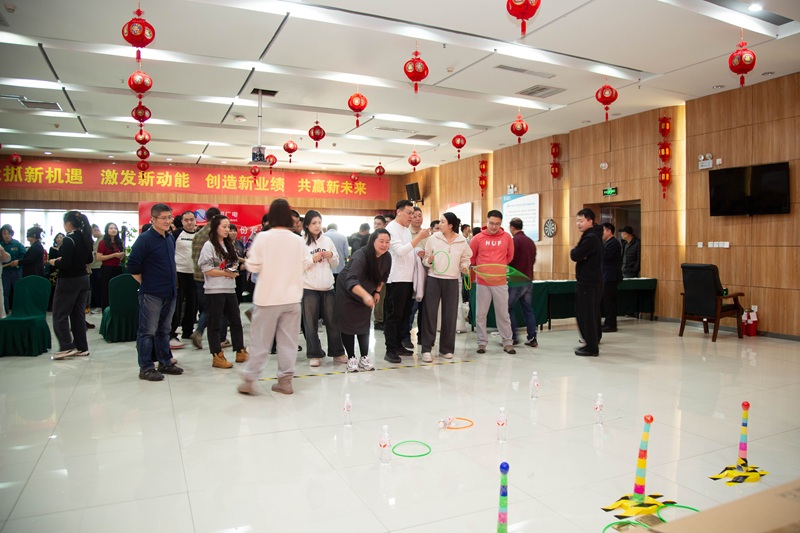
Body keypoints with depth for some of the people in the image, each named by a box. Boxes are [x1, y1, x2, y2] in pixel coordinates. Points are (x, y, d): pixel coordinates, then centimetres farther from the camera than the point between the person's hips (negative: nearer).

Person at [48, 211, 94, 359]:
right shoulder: (85, 238, 6)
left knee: (60, 314, 4)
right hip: (83, 279, 8)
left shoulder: (69, 240, -17)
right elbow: (89, 259, 16)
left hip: (69, 281, -8)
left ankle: (66, 347, 3)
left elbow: (66, 264, -21)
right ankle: (81, 347, 16)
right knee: (79, 314, 12)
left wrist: (55, 262, -3)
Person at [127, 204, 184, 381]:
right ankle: (146, 368, 8)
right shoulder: (145, 239, -12)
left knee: (164, 330, 16)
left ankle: (165, 363, 26)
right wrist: (146, 284, -5)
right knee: (148, 331, 1)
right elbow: (133, 266, -13)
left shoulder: (170, 238, 10)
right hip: (151, 294, -7)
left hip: (169, 293, 7)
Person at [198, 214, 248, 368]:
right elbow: (206, 270, -15)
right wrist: (226, 273, -14)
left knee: (235, 321, 11)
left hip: (230, 289, 7)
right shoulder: (209, 245, -8)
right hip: (214, 291, -7)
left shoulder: (229, 245, 15)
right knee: (214, 324, 2)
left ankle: (240, 353, 20)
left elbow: (235, 263, 20)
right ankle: (217, 357, 9)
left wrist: (234, 270, -2)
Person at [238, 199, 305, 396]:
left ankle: (249, 379, 10)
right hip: (292, 298, 3)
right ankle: (285, 380, 12)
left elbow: (253, 266, -7)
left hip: (268, 297, -3)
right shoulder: (299, 241, 0)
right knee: (288, 341, 8)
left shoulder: (263, 237, -10)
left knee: (260, 340, 5)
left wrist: (248, 259, 13)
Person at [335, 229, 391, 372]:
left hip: (367, 294, 5)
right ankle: (351, 359, 8)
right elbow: (351, 280, -50)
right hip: (347, 292, -5)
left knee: (364, 325, 5)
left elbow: (384, 276, 7)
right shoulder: (361, 255, -36)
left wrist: (377, 291, 4)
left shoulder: (387, 257, -16)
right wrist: (365, 295, -64)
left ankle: (364, 358, 11)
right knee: (348, 325, -1)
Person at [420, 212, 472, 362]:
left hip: (452, 281, 1)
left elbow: (465, 259, 12)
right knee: (429, 313, -2)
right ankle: (426, 349, 5)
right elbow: (425, 258, 6)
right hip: (433, 279, -1)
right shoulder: (433, 238, 0)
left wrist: (465, 266, -9)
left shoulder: (462, 241, 1)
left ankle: (446, 348, 20)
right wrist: (429, 261, -15)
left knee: (450, 315, 6)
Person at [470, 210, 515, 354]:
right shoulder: (478, 238, -4)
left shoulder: (507, 237, 0)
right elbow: (471, 257, 8)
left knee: (503, 314, 7)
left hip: (500, 282, 1)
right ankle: (482, 343, 16)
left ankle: (507, 343, 17)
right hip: (482, 282, -1)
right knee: (481, 314, 5)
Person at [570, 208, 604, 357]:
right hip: (591, 280, 11)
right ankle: (593, 341, 28)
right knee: (591, 313, 17)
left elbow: (575, 256, -24)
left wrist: (573, 251, -2)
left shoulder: (591, 238, -19)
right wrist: (576, 252, -8)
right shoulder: (592, 236, 17)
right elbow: (580, 255, 14)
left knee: (586, 314, -7)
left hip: (588, 282, -11)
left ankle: (592, 348, -3)